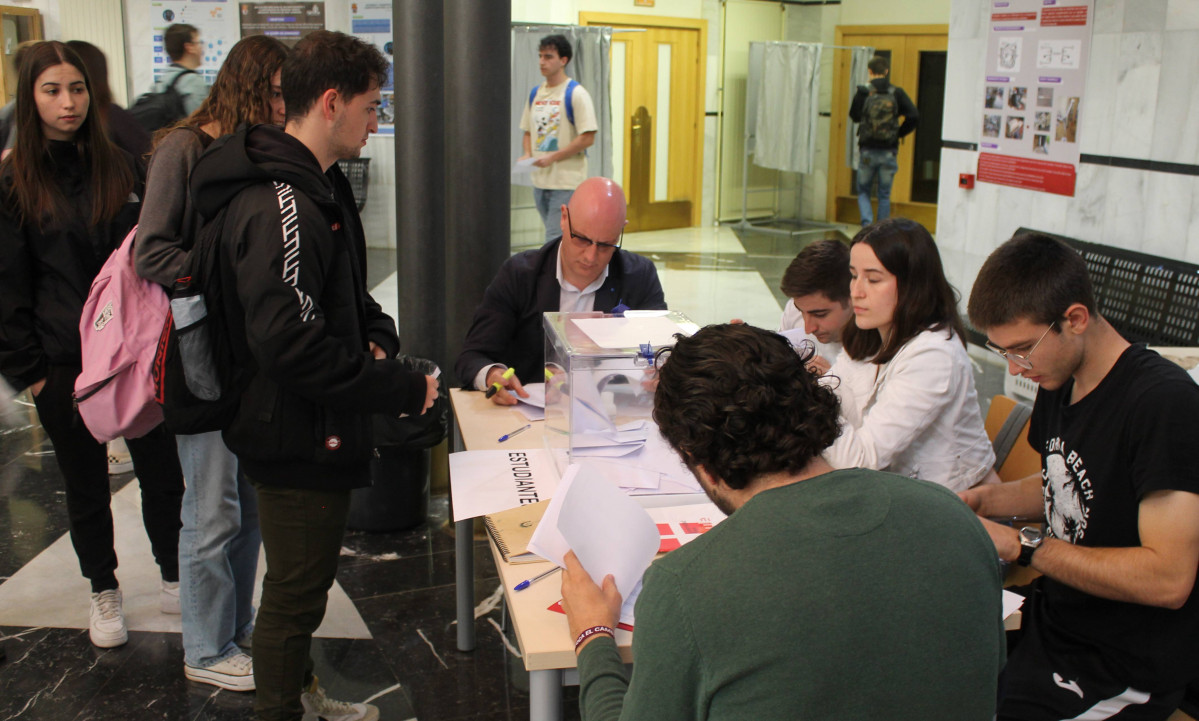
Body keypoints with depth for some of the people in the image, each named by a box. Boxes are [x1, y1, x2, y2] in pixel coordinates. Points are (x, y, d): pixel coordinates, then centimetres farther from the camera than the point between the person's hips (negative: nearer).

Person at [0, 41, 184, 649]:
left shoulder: (118, 168, 4)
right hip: (64, 364, -2)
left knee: (163, 475, 7)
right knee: (86, 487, 12)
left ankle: (175, 582, 27)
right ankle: (105, 594, 30)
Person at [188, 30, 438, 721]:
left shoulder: (319, 186, 10)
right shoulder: (279, 205, -25)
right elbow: (291, 345, -32)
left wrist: (377, 336, 0)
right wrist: (402, 389, -23)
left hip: (315, 434, 11)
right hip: (301, 438, -11)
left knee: (303, 582, 25)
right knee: (295, 593, 6)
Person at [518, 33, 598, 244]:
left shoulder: (576, 94, -8)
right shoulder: (535, 94, 13)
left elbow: (587, 138, -14)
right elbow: (527, 131, 21)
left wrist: (552, 157, -17)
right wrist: (527, 154, -1)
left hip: (567, 182, -7)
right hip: (539, 179, 7)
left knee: (555, 241, -12)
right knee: (563, 239, 16)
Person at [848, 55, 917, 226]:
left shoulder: (863, 92, -6)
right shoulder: (897, 93, -3)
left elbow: (854, 116, 7)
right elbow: (914, 116, -9)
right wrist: (899, 133, 4)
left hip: (867, 151, -1)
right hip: (888, 152, 1)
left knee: (863, 191, 13)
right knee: (884, 195, 10)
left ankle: (867, 223, -10)